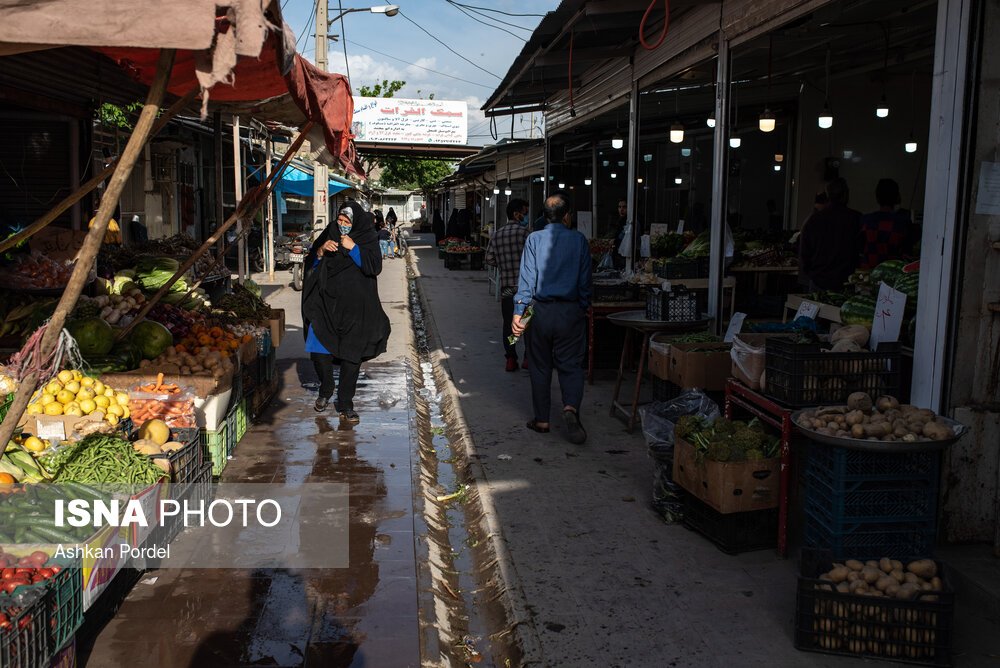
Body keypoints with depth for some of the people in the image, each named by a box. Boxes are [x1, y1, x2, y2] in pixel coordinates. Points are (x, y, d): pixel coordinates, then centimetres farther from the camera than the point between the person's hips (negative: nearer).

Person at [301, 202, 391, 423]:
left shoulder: (368, 238, -1)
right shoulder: (329, 233, 7)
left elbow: (375, 267, -13)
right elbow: (311, 263, 9)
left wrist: (353, 248, -19)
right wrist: (321, 250, -11)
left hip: (354, 307, -2)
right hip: (325, 302, 2)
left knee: (351, 355, -2)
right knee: (319, 351, -2)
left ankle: (345, 405, 8)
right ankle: (326, 389, 26)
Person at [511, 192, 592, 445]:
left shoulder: (534, 239, -2)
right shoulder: (579, 240, 0)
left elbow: (526, 278, -6)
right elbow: (584, 280, 3)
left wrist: (518, 311, -6)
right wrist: (584, 307, 16)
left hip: (540, 310, 0)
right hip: (570, 311, 0)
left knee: (540, 367, 11)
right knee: (571, 365, 7)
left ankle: (541, 420, 18)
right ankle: (571, 407, -17)